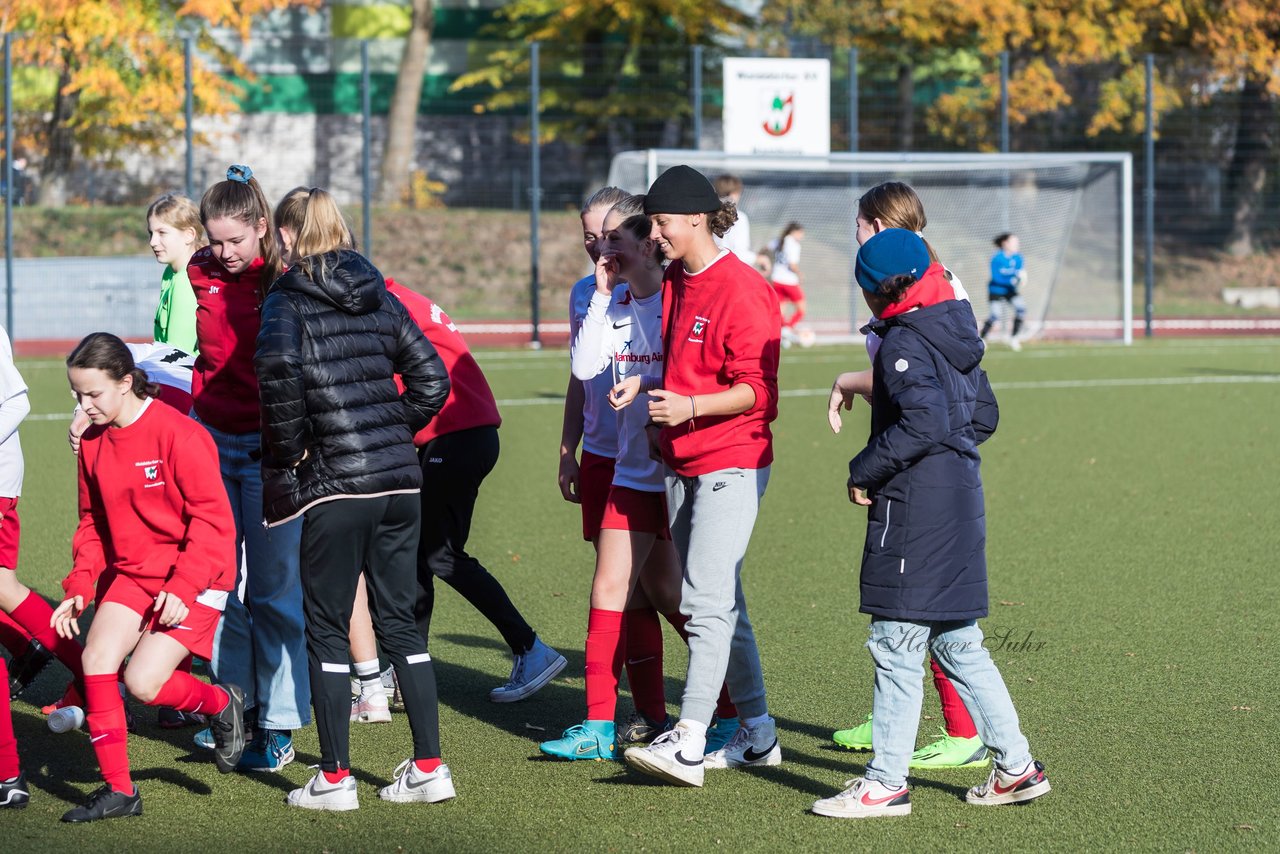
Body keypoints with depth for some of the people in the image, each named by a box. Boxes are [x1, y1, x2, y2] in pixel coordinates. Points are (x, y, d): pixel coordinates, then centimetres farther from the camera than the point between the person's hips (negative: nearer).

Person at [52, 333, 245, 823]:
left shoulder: (178, 434, -17)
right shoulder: (93, 442, 4)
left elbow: (212, 518, -17)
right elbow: (92, 523, 15)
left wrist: (183, 586, -24)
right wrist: (79, 588, 3)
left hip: (193, 581, -6)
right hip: (130, 574, 6)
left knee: (143, 682, -17)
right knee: (97, 657, -14)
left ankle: (222, 705, 16)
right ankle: (118, 790, -3)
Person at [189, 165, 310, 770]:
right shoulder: (201, 274, 5)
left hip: (271, 447, -5)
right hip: (213, 440, 5)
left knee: (274, 586, -2)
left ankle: (279, 725, 3)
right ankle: (235, 704, 17)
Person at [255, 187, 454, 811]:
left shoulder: (288, 300, -3)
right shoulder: (378, 297, 13)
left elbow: (278, 362, -24)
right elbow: (430, 379, 10)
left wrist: (291, 446, -12)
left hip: (336, 483, -5)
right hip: (401, 478, 5)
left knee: (327, 629, 4)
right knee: (399, 622, 12)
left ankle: (334, 778, 6)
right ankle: (429, 768, 11)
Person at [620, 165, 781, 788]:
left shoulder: (741, 289, -13)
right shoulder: (672, 284, 13)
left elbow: (757, 388, -17)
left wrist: (690, 406, -27)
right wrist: (642, 390, 7)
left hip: (731, 463, -9)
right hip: (681, 466, 9)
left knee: (708, 602, -16)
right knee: (711, 604, 12)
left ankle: (687, 743, -22)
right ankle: (757, 735, 20)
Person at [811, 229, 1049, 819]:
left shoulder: (905, 343, -14)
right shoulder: (955, 335, 13)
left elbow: (922, 422, -24)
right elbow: (984, 416, 18)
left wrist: (865, 471, -15)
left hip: (914, 513, -9)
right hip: (961, 506, 9)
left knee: (896, 647, -3)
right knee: (958, 645, 15)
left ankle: (887, 782, 1)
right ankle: (1016, 765, 16)